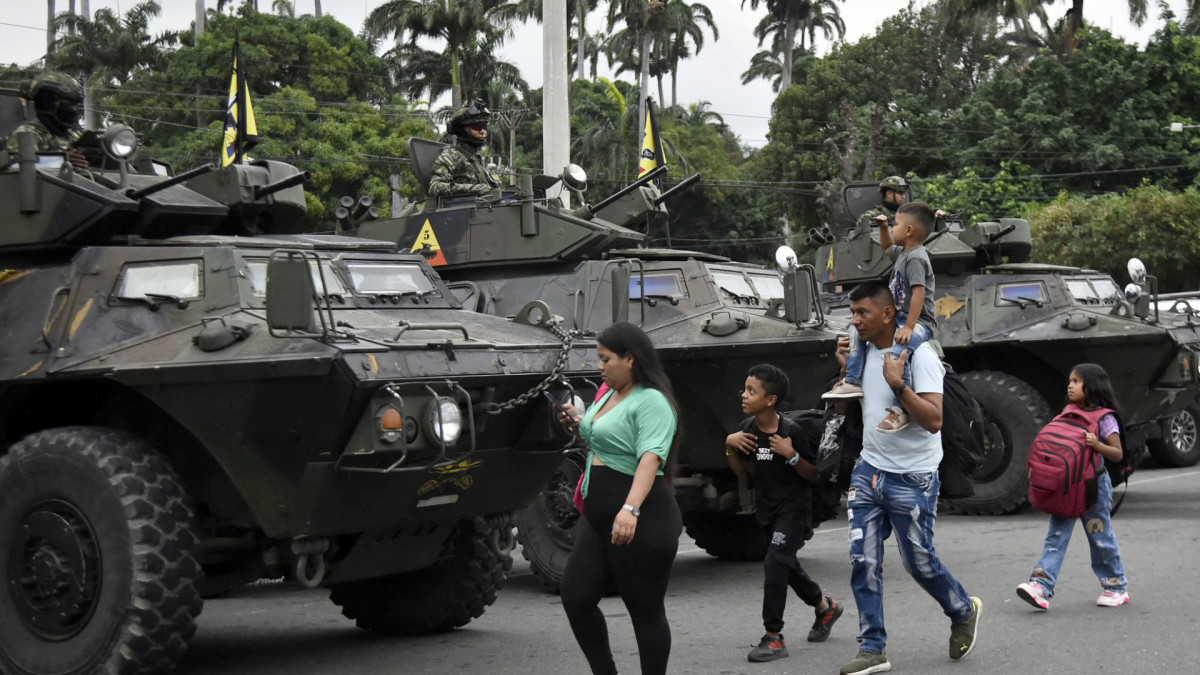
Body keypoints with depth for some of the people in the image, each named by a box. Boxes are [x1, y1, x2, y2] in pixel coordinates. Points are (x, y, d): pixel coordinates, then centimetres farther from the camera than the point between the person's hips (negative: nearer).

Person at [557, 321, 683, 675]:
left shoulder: (651, 402, -14)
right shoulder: (609, 394, 15)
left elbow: (650, 458, -27)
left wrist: (631, 509, -39)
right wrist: (577, 425, 9)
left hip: (641, 522, -9)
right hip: (598, 518, 9)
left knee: (646, 611, 0)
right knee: (576, 598, 6)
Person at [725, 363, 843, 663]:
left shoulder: (792, 432, -20)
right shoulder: (748, 428, -3)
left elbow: (813, 476, -13)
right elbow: (740, 470, 7)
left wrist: (792, 455, -29)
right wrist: (729, 445, -10)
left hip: (794, 506, -7)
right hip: (767, 507, 7)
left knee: (775, 563, -17)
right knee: (787, 565, 19)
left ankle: (773, 638, -12)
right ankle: (825, 607, 43)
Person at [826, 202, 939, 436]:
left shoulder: (916, 258, -18)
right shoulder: (902, 253, 13)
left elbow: (919, 293, -27)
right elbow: (887, 248, 38)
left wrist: (909, 327, -31)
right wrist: (882, 226, 21)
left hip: (919, 323, -11)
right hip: (899, 318, 11)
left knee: (897, 351, -36)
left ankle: (900, 410, -33)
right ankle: (852, 382, 10)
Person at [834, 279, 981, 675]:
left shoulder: (918, 356, -15)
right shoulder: (863, 352, 6)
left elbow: (934, 420, -22)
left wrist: (898, 384, -30)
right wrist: (846, 369, 3)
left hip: (911, 479, -6)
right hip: (869, 471, 6)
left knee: (919, 562, 5)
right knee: (863, 562, -1)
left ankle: (964, 613, 33)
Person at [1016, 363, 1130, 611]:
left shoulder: (1104, 418, -7)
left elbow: (1118, 454, -9)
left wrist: (1097, 445, -26)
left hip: (1093, 484, -5)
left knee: (1101, 538, 4)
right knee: (1056, 536, -4)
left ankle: (1116, 588, 20)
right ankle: (1041, 586, -13)